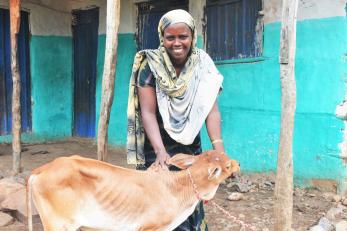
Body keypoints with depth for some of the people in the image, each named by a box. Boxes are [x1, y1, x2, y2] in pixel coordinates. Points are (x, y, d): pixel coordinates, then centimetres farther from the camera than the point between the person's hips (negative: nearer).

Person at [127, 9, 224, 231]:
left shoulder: (203, 65, -7)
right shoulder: (150, 65, -14)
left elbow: (211, 109, -13)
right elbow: (148, 112, -20)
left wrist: (218, 148, -27)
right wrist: (160, 151, -34)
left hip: (191, 145, 3)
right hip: (157, 147, -2)